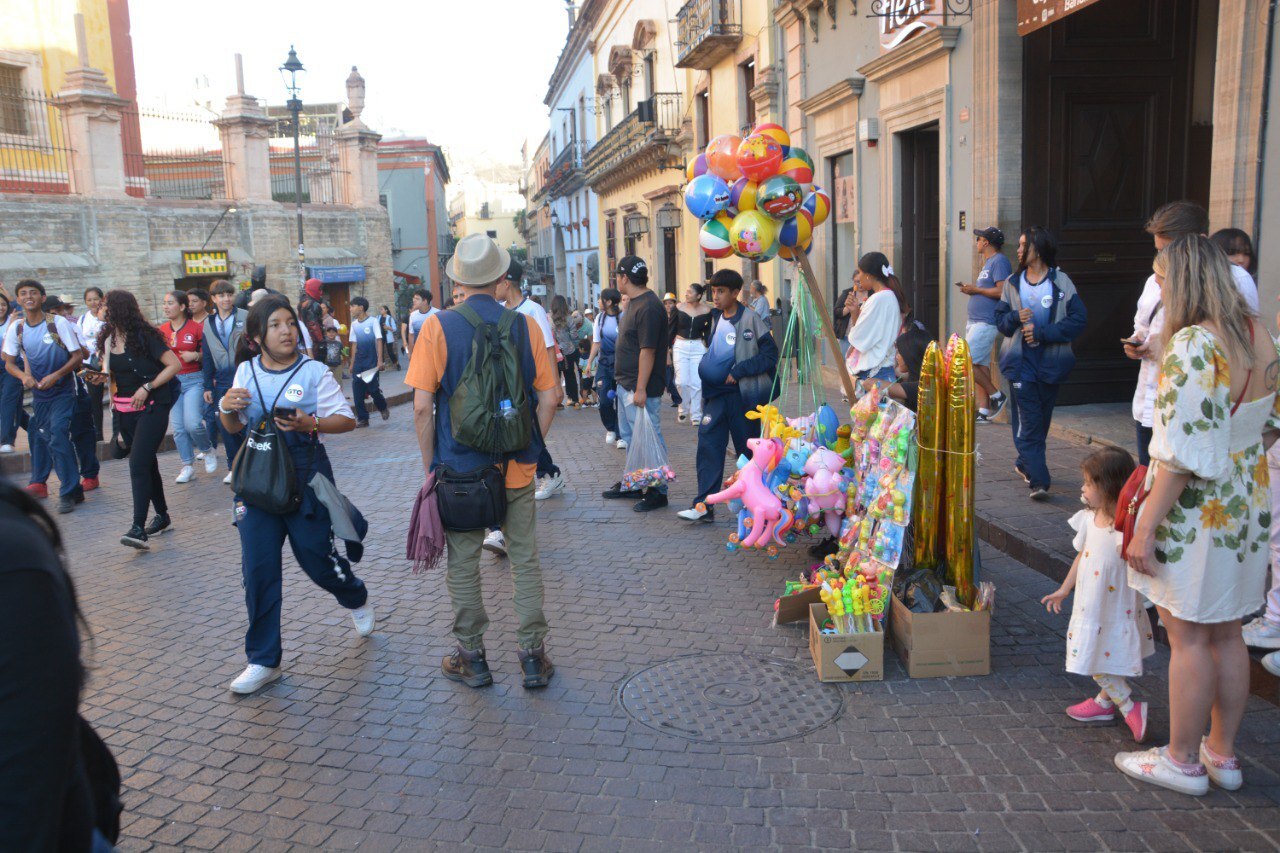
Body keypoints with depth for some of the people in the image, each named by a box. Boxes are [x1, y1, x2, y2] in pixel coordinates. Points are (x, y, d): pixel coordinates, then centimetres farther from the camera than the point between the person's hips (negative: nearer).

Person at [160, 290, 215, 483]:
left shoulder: (196, 328, -4)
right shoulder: (162, 330, 7)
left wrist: (196, 355, -15)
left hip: (193, 380, -4)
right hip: (171, 381, 4)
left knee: (192, 423, -17)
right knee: (178, 427, 3)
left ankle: (208, 450, 12)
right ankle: (188, 467, 13)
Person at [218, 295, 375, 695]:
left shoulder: (313, 372, -6)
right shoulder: (246, 372, 4)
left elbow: (347, 419, -7)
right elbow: (235, 427, 14)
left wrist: (311, 424, -24)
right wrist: (226, 407, -7)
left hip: (306, 477, -3)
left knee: (317, 556, 6)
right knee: (258, 569, 1)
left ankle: (357, 600, 42)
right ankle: (263, 660, 13)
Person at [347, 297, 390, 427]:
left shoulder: (373, 321, -6)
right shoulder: (354, 324, 8)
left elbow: (379, 341, -8)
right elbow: (354, 344, 12)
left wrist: (380, 360, -13)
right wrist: (352, 363, 10)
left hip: (371, 362, -5)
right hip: (358, 363, 5)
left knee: (373, 389, -5)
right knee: (357, 392, 1)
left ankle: (383, 408, 24)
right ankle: (362, 418, 10)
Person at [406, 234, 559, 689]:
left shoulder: (438, 326, -9)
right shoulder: (525, 325, -2)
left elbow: (422, 406, -10)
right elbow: (549, 397, 0)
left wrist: (430, 464, 1)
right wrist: (531, 447, 11)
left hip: (460, 468, -2)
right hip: (518, 469, 2)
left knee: (463, 565, 12)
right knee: (525, 560, 12)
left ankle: (472, 656, 23)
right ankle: (533, 656, 18)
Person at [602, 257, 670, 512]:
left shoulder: (648, 307, -21)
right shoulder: (632, 303, 12)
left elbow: (647, 350, -24)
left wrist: (641, 389, -25)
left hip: (640, 388, -11)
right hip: (626, 383, 11)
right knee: (630, 437, 20)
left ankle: (658, 491, 5)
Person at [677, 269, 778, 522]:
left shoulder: (750, 319, -9)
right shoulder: (713, 318, 11)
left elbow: (770, 354, -12)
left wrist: (739, 371, -16)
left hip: (742, 394, -5)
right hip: (716, 393, 6)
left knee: (747, 449, 7)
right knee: (708, 446, -3)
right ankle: (704, 505, -4)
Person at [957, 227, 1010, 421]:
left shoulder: (999, 261, -11)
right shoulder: (989, 263, 20)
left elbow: (1002, 291, -22)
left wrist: (976, 289, -13)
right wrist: (971, 290, 9)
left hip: (985, 323, -10)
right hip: (976, 322, 10)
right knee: (981, 365, 9)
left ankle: (997, 396, -1)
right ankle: (984, 411, 12)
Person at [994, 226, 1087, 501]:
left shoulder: (1061, 282, -3)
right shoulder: (1013, 283, 7)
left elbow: (1078, 321, -9)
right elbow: (1000, 320, 8)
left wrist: (1041, 332, -17)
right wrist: (1015, 318, -14)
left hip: (1050, 362, 0)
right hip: (1021, 362, 0)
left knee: (1041, 419, 12)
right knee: (1028, 421, -8)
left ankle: (1026, 463, 32)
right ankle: (1038, 480, -11)